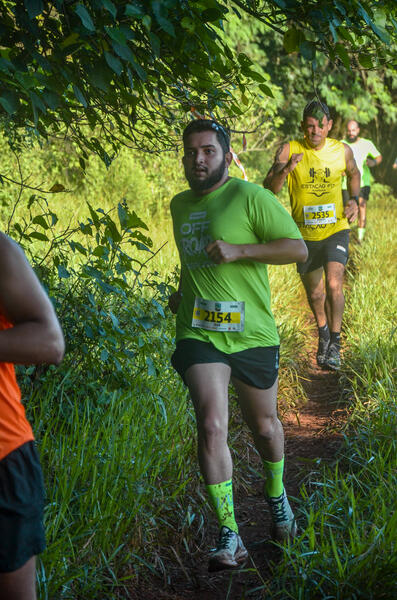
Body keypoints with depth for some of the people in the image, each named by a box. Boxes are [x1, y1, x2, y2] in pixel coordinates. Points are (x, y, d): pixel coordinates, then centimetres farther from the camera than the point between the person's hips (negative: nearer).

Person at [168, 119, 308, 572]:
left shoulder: (250, 198, -7)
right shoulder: (180, 206, 12)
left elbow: (298, 249, -13)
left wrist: (238, 250, -22)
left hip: (252, 335, -3)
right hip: (199, 335, 3)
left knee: (264, 427, 15)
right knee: (211, 428, -15)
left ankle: (276, 497, 46)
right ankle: (230, 539, -12)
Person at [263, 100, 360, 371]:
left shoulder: (343, 151, -5)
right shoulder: (289, 150, -11)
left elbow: (354, 174, 17)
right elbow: (270, 188, -19)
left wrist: (354, 200, 0)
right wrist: (286, 168, -37)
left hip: (336, 229, -1)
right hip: (305, 234, 1)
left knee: (334, 285, -19)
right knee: (314, 293, 14)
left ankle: (335, 343, -1)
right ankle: (323, 335, 42)